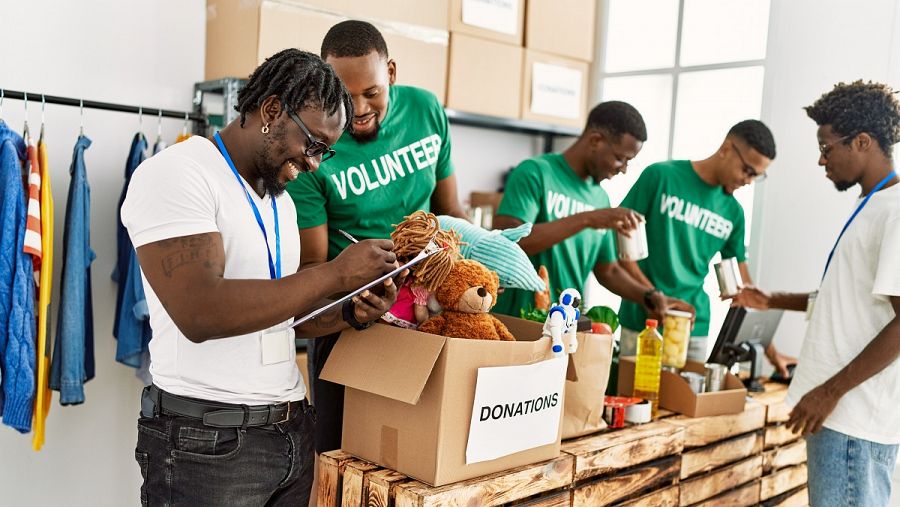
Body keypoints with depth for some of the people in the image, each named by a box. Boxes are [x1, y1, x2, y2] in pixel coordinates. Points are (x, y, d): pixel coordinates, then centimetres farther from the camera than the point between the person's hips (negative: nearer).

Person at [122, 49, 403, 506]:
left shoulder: (281, 201, 12)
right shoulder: (175, 174, -12)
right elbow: (200, 313, -26)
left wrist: (350, 314, 0)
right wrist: (337, 272, -21)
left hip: (293, 429, 8)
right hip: (206, 440, -7)